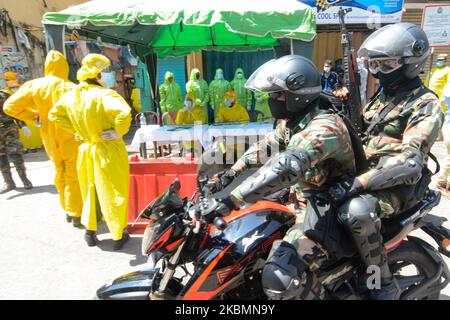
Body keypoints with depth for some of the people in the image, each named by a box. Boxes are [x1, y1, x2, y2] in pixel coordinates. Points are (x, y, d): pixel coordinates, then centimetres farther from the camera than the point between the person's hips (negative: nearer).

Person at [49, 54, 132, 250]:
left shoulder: (71, 95, 1)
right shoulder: (104, 94, -22)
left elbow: (54, 115, 13)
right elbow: (124, 113, -38)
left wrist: (76, 130, 10)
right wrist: (118, 132, -22)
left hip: (86, 150, 6)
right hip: (108, 151, -6)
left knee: (90, 192, 21)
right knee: (113, 194, 8)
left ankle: (90, 232, 34)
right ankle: (118, 236, 20)